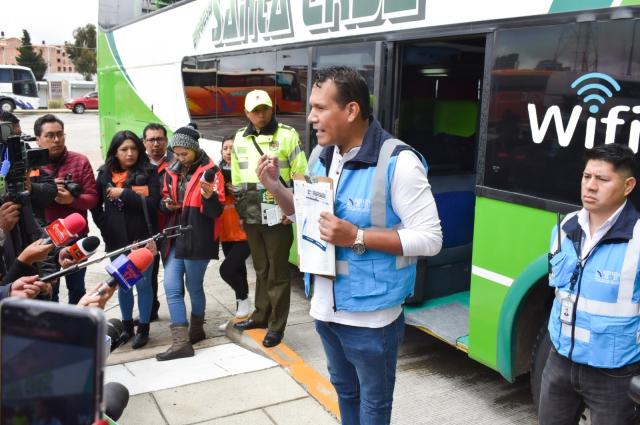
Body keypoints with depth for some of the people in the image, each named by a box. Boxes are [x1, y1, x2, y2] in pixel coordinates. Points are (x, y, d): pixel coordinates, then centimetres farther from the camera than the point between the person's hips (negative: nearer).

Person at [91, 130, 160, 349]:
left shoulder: (148, 173, -5)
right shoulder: (105, 174, 4)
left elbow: (152, 203, -15)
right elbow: (95, 206, 8)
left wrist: (123, 193, -16)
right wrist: (106, 229, 0)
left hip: (142, 239, -3)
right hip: (116, 240, 3)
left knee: (143, 283, 5)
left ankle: (143, 329, 17)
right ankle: (127, 326, 28)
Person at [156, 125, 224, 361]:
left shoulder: (210, 171, -9)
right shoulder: (171, 172, 10)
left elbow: (216, 212, -12)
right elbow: (164, 201, 21)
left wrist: (209, 195, -33)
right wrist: (167, 204, -2)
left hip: (198, 240, -6)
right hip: (175, 238, 6)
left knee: (194, 287, 8)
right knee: (171, 288, -2)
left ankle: (196, 328, 32)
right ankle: (181, 342, 0)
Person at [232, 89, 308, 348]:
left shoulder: (287, 135, -6)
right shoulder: (240, 139, 9)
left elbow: (301, 176, -6)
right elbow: (237, 180, 16)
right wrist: (240, 211, 14)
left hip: (278, 216, -5)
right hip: (251, 217, 5)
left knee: (278, 272, 2)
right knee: (261, 270, 17)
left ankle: (277, 325, 12)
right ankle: (261, 315, 31)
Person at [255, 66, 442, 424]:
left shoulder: (398, 162, -21)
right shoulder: (321, 156, 2)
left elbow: (430, 239, -20)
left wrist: (357, 237, -28)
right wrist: (274, 185, -4)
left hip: (370, 317, -6)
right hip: (325, 309, 7)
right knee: (345, 391, 27)